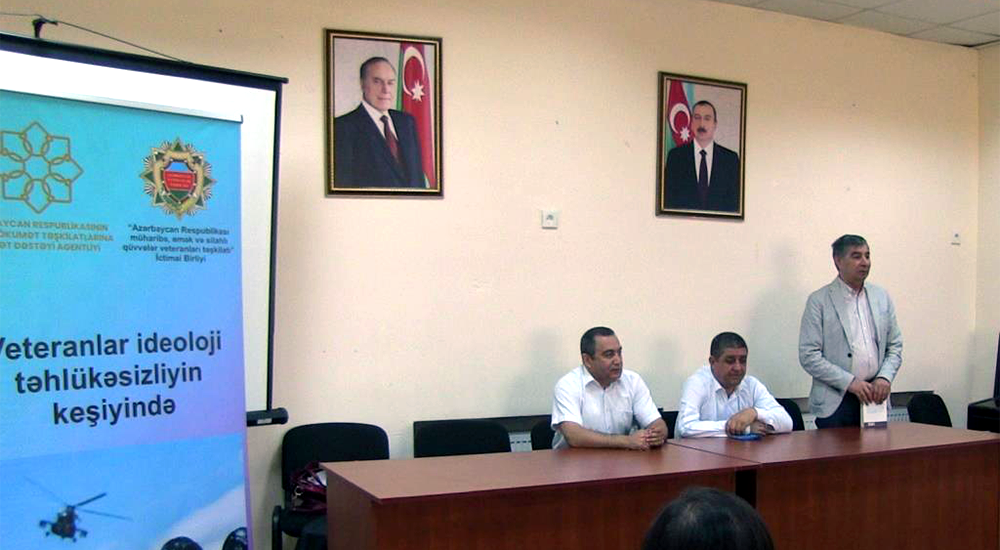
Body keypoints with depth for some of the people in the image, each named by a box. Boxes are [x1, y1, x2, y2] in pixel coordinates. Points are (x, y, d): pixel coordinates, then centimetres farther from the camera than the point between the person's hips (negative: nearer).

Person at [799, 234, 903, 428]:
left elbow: (895, 347, 15)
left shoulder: (882, 297, 11)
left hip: (874, 397, 4)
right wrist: (850, 382, -14)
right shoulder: (818, 301, -4)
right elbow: (809, 356, -9)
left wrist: (884, 377, -3)